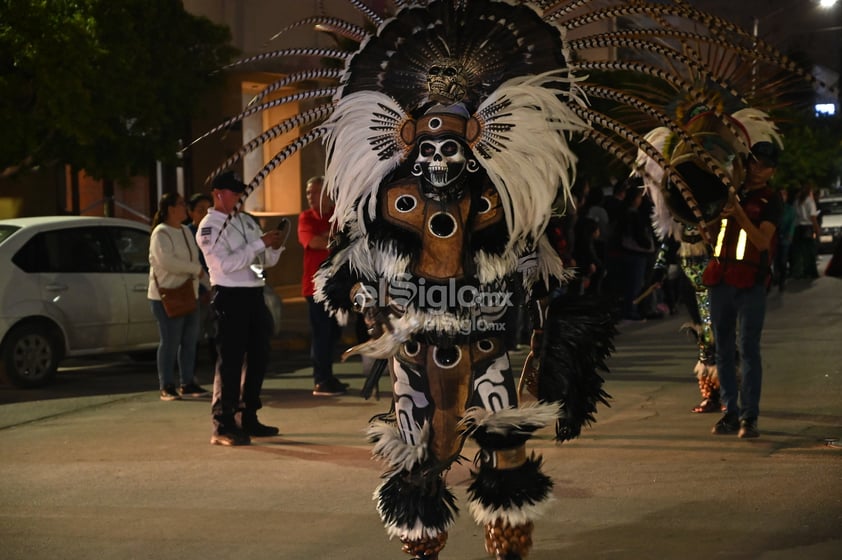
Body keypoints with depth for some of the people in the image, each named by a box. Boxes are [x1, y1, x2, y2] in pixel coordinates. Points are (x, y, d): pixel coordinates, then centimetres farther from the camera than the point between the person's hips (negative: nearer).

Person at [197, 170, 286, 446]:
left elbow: (266, 260, 16)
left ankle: (248, 418, 21)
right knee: (230, 361, -8)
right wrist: (261, 242, -19)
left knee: (258, 357, 11)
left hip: (254, 294, 7)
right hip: (230, 296, -7)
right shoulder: (209, 227, -6)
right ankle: (223, 425, -6)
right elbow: (227, 263, -19)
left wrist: (275, 247, -6)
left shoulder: (246, 221, 16)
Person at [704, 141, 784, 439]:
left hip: (751, 283, -5)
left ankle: (749, 417, -7)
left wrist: (738, 212, -21)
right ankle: (730, 413, 12)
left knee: (748, 350, -8)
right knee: (723, 350, 6)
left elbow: (762, 241, -12)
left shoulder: (771, 201, 1)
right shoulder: (730, 191, 15)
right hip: (720, 279, 5)